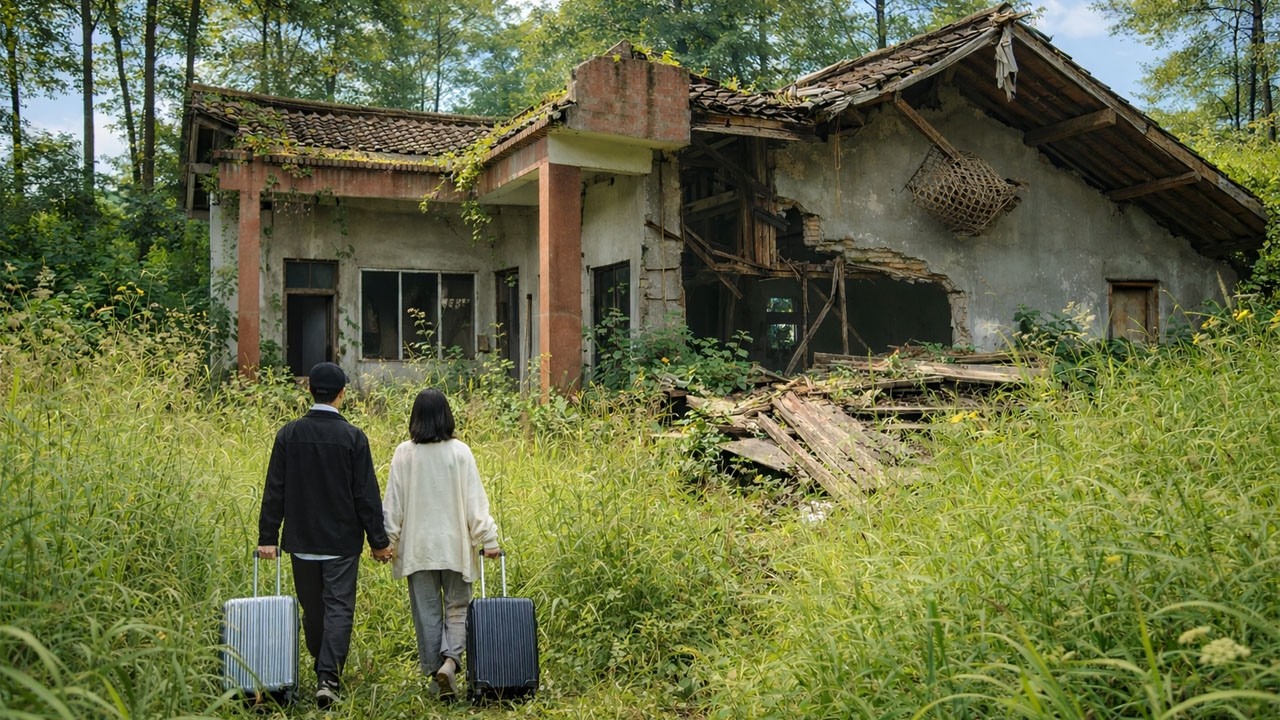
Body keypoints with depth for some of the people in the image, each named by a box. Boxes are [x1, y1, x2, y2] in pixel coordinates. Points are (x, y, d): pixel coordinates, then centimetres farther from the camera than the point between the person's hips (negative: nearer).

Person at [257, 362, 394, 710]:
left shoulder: (289, 434, -2)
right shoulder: (353, 437, -9)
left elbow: (274, 491, 0)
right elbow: (366, 495, -7)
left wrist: (268, 537, 5)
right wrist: (379, 541, 0)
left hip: (301, 540, 3)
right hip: (342, 541, -3)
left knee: (312, 609, 16)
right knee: (338, 609, 1)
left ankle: (324, 671, 30)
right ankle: (329, 678, -10)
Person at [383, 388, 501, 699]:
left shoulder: (404, 454, -4)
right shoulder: (460, 452, -7)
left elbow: (393, 502, 0)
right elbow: (475, 500, -5)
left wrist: (385, 540, 8)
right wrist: (488, 539, -1)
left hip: (417, 547, 1)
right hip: (455, 545, -1)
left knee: (426, 611, 10)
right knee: (457, 607, 9)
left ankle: (433, 670, 14)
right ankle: (450, 660, -12)